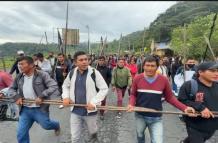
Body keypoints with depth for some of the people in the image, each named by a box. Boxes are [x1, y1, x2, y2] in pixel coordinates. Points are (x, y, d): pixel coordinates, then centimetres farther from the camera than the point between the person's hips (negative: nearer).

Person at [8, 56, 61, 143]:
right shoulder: (19, 77, 2)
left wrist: (41, 96, -25)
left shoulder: (42, 75, -15)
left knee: (46, 125, 13)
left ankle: (57, 126, 49)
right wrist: (16, 96, -3)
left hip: (39, 109, -5)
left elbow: (54, 86, -19)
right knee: (21, 134, 9)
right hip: (25, 109, 5)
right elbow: (11, 89, 17)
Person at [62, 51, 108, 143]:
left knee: (92, 131, 24)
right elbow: (65, 86, 15)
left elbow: (104, 89, -13)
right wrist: (66, 97, -2)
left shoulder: (94, 73, -15)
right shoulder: (72, 73, -2)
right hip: (75, 111, 3)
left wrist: (94, 102, -20)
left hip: (90, 110, -2)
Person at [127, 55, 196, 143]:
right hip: (140, 116, 2)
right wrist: (131, 104, -20)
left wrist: (184, 108, -13)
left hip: (156, 118, -1)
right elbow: (133, 94, -1)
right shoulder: (137, 79, -12)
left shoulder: (163, 80, -13)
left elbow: (170, 97, -3)